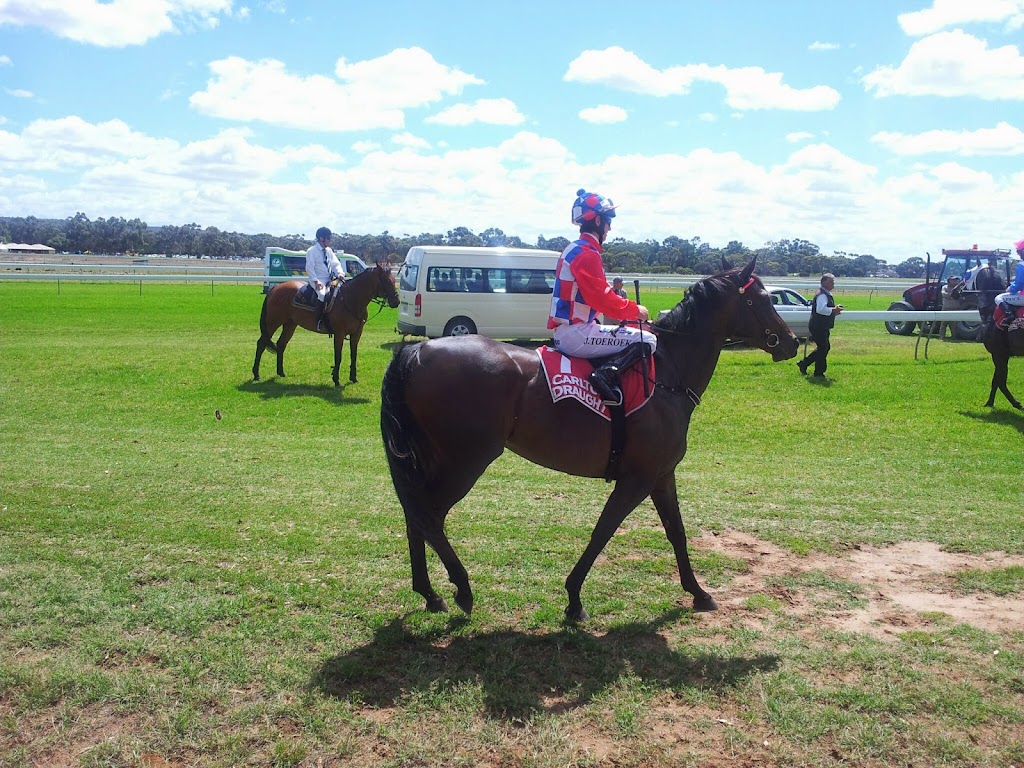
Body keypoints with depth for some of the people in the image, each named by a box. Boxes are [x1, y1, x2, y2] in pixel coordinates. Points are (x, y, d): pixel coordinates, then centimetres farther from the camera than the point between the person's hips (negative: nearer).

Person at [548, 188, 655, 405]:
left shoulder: (573, 249, 17)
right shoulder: (587, 254, -14)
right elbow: (603, 299, -21)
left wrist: (629, 310, 12)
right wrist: (635, 310, -6)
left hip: (564, 332, 10)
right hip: (576, 333, -10)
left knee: (633, 332, 26)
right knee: (647, 340, -12)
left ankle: (606, 371, 16)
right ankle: (606, 373, -23)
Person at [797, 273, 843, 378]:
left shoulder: (826, 294, 16)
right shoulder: (822, 295, -18)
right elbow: (820, 309, -32)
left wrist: (835, 309, 11)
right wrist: (834, 310, -24)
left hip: (822, 327, 11)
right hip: (818, 327, -11)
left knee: (823, 348, 17)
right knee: (823, 348, -4)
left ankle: (804, 364, 23)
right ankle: (819, 372, 6)